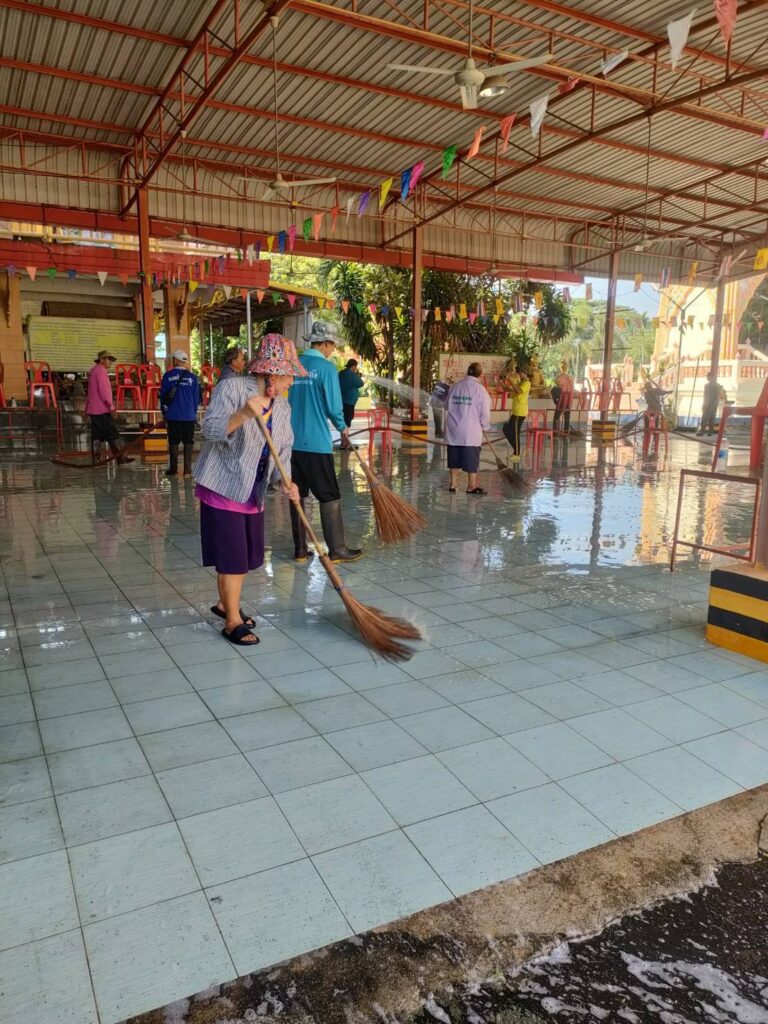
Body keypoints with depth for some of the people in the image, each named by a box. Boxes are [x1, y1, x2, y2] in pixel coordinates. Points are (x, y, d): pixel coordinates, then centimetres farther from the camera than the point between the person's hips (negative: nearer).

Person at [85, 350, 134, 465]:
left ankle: (95, 459, 6)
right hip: (101, 409, -10)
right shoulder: (101, 371, -10)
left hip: (93, 409, 10)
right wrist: (111, 405, -16)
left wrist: (87, 407, 28)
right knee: (112, 433, -9)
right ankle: (121, 457, -10)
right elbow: (103, 390, -18)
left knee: (97, 434, 8)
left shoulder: (93, 370, 21)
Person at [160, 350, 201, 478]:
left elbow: (163, 395, 3)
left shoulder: (167, 376, -3)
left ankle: (173, 468, 9)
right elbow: (197, 397, 2)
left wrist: (164, 412, 15)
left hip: (172, 415, 0)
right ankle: (187, 470, 4)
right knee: (188, 442, 6)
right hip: (189, 415, 0)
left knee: (173, 442, 8)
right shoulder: (192, 377, -3)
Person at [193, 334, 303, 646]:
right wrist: (243, 414, -38)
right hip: (223, 485, -7)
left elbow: (284, 449, 6)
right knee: (232, 556, -3)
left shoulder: (282, 407, 6)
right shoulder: (232, 387, -14)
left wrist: (287, 481, -12)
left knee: (248, 555, 15)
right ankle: (233, 621, 11)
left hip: (254, 491, 8)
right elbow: (210, 430, -22)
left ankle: (225, 603, 37)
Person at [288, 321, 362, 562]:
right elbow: (334, 406, -11)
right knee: (330, 497, 4)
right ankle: (337, 549, 9)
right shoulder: (326, 367, -10)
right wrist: (343, 428, 8)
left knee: (297, 495, 11)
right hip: (316, 443, -6)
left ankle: (300, 549, 16)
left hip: (291, 441, 6)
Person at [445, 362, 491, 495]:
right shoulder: (480, 389, -10)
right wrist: (485, 426, 9)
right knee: (472, 459, 6)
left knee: (454, 458, 14)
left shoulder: (456, 386, 3)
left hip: (453, 430, 5)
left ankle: (453, 483, 22)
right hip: (471, 432, -4)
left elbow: (447, 406, 12)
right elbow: (485, 412, -8)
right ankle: (472, 486, 13)